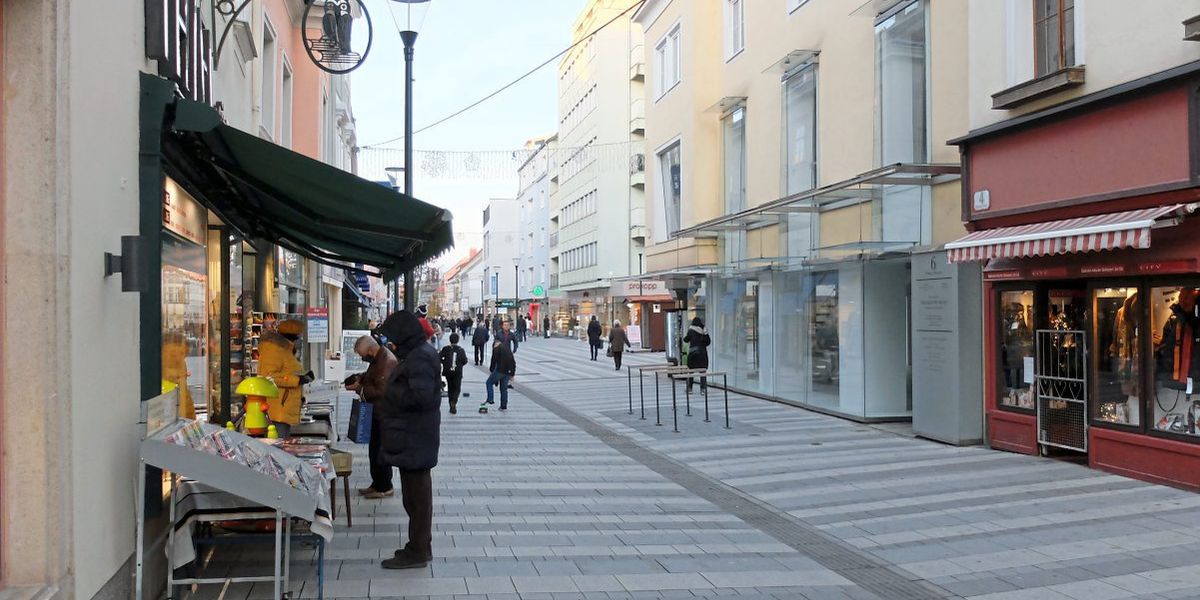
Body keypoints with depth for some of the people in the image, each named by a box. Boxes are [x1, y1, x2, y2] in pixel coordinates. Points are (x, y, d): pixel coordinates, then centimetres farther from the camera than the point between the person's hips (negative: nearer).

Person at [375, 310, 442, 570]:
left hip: (414, 440, -11)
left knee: (415, 496, -2)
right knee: (417, 494, 17)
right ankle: (420, 547, 27)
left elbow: (419, 396, -28)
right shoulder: (415, 354, 14)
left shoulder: (419, 358, -18)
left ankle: (418, 552, 6)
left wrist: (389, 396, -14)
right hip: (414, 439, 11)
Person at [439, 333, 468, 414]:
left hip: (448, 371, 1)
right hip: (458, 372, -1)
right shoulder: (461, 350, -4)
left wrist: (444, 362, 7)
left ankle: (452, 406, 13)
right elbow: (465, 361, -7)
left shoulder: (446, 349, -3)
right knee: (457, 388, 7)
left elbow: (438, 357, -9)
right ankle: (454, 402, -20)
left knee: (450, 388, 13)